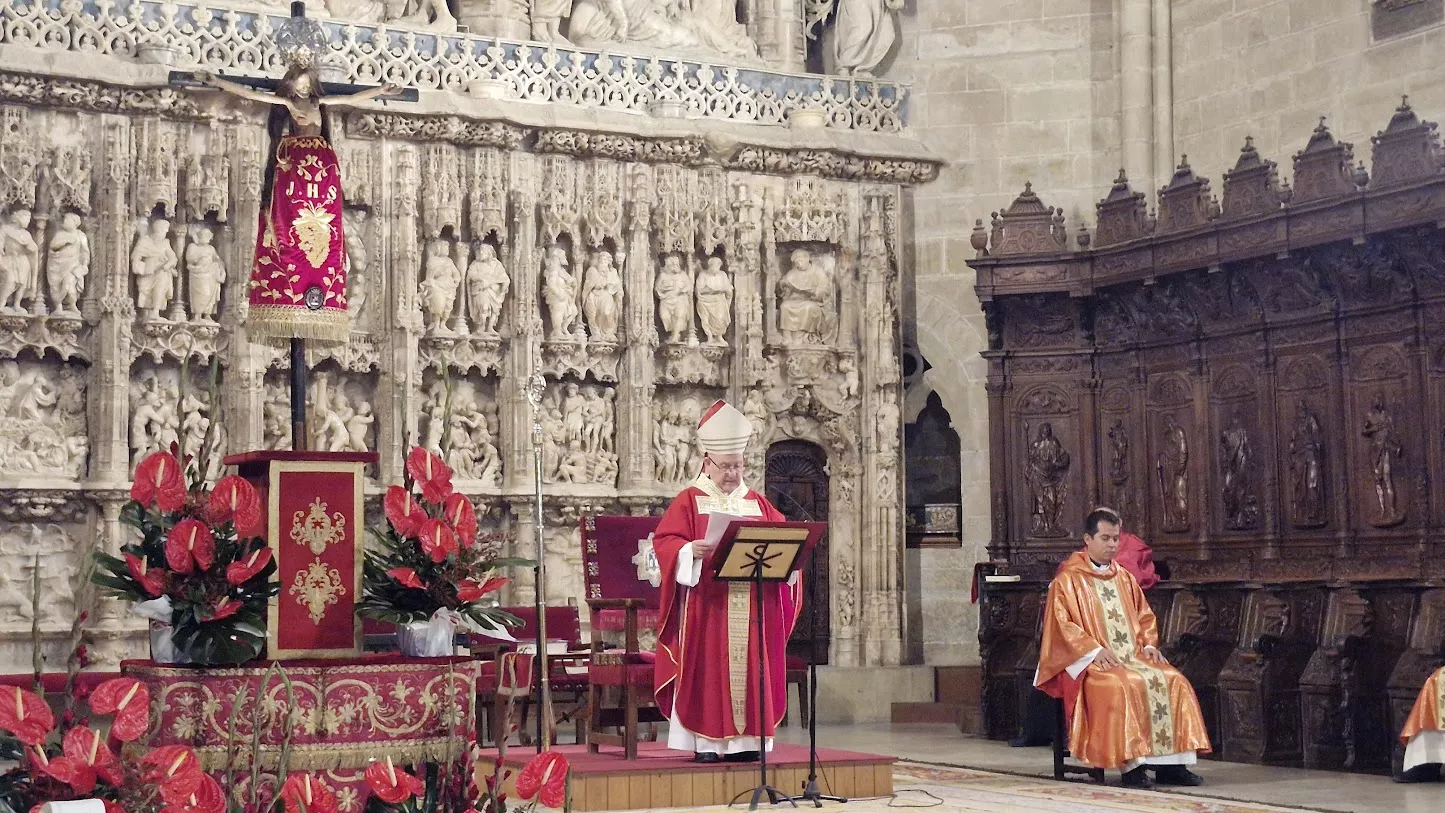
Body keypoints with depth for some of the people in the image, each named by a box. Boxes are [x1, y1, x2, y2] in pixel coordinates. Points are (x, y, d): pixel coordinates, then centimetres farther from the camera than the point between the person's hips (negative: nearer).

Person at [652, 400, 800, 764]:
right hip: (706, 609, -4)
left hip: (751, 608, 4)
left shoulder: (758, 503, 17)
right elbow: (665, 542, -5)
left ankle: (745, 740, 5)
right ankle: (706, 741, -4)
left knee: (749, 669, 2)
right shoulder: (690, 501, 4)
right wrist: (690, 550, -24)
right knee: (708, 671, -6)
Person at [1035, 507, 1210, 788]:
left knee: (1174, 682, -18)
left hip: (1134, 657, 6)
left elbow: (1145, 616, 25)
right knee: (1126, 685, -35)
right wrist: (1096, 650, -19)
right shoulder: (1068, 580, 2)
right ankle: (1132, 764, -32)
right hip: (1091, 661, -6)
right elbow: (1062, 623, -8)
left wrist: (1148, 644, 4)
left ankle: (1170, 764, -18)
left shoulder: (1124, 578, 21)